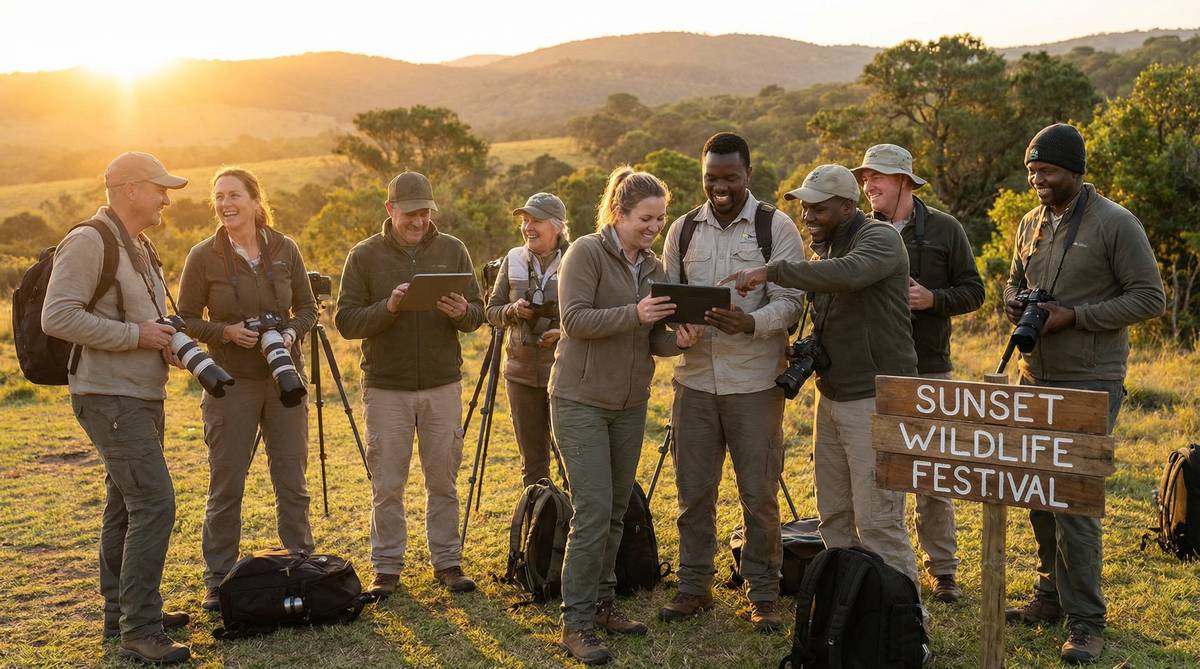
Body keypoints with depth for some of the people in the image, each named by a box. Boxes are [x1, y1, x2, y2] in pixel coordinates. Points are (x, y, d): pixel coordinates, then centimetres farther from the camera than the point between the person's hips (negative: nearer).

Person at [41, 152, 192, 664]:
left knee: (127, 505, 16)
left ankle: (122, 613, 27)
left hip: (142, 396, 10)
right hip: (109, 397, -10)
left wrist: (168, 341, 8)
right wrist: (135, 334, -21)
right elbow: (57, 317, -22)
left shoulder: (138, 247, 17)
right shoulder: (88, 242, -14)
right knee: (154, 502, -16)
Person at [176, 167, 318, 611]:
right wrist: (226, 332, -17)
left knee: (292, 482, 9)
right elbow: (186, 321, -1)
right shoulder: (203, 257, -5)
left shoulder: (284, 250, 1)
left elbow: (307, 308, 8)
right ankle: (218, 582, 16)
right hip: (231, 383, -2)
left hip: (284, 379, 2)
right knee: (226, 486, 3)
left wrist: (291, 332, -11)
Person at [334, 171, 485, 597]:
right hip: (385, 389, -1)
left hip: (442, 386, 2)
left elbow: (477, 314, 4)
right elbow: (345, 321, -6)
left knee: (443, 481, 10)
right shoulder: (365, 256, -2)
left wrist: (462, 312, -19)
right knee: (387, 485, 5)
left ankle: (447, 562, 22)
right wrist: (387, 308, -23)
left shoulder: (452, 250, 4)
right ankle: (387, 568, 17)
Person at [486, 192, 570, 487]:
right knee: (532, 462, 12)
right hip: (522, 372, 4)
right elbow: (492, 311, 11)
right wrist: (513, 310, -10)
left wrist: (565, 333, -20)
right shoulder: (513, 260, 6)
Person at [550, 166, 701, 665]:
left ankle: (602, 604, 24)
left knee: (616, 512, 11)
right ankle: (575, 624, -2)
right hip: (581, 400, -7)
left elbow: (653, 341, 9)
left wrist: (680, 340, -12)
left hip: (630, 404, 7)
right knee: (593, 511, -10)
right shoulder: (586, 253, -9)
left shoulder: (654, 267, 10)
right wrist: (633, 313, -29)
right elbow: (575, 319, -19)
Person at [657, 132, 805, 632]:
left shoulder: (776, 227, -2)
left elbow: (790, 303, -8)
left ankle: (763, 594, 17)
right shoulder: (682, 230, 9)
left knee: (759, 493, 4)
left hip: (755, 380, -3)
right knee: (693, 489, 9)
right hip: (695, 377, 3)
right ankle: (695, 586, 22)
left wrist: (751, 322, -28)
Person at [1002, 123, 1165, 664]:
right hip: (1035, 377, 7)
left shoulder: (1115, 224, -9)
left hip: (1089, 382, -6)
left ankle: (1085, 621, 3)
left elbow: (1150, 298, -9)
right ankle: (1051, 595, 27)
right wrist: (1014, 304, 0)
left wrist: (1074, 316, -18)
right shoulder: (1031, 223, 11)